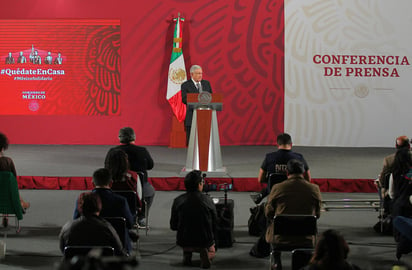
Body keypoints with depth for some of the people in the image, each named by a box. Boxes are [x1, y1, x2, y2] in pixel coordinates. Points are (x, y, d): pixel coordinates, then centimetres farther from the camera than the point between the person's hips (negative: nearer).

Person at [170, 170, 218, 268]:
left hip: (184, 242, 2)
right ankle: (205, 252, -4)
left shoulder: (178, 201, -10)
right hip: (205, 241, -2)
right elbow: (215, 224, -3)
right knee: (212, 251, 34)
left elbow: (173, 226, -1)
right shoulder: (207, 200, -12)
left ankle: (187, 253, 11)